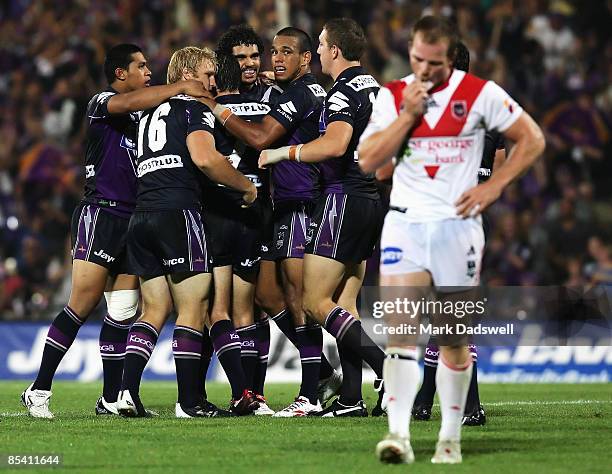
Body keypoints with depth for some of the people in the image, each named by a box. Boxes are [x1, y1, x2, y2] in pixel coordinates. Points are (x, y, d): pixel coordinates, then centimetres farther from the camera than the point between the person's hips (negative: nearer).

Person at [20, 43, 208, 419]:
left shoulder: (144, 115, 21)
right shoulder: (101, 103, -4)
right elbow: (127, 102, -24)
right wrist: (181, 88, -24)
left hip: (132, 219, 8)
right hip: (100, 214, -8)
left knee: (124, 310, 5)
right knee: (83, 305, -11)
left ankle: (112, 398, 9)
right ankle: (39, 391, -7)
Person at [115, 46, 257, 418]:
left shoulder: (150, 113, 25)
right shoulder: (194, 108, 0)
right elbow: (204, 158, -16)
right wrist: (247, 187, -5)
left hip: (141, 216, 8)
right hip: (178, 213, -7)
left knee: (155, 309, 10)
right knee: (194, 310, -3)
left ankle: (128, 391, -3)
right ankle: (189, 402, -4)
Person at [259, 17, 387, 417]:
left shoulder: (344, 92, -14)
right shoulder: (374, 88, 15)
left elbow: (335, 144, -30)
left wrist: (284, 153, -20)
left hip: (345, 199, -9)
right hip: (372, 200, 9)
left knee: (316, 302, -7)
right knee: (344, 302, 10)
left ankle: (388, 368, -16)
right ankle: (351, 398, 5)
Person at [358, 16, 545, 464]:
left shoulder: (481, 94, -2)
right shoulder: (393, 96, 5)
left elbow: (532, 139, 4)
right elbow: (368, 161, -2)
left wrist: (493, 187, -4)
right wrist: (408, 115, -11)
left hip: (457, 225, -1)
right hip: (405, 223, 1)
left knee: (454, 338, 5)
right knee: (400, 329, -14)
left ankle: (451, 439, 15)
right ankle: (399, 435, -21)